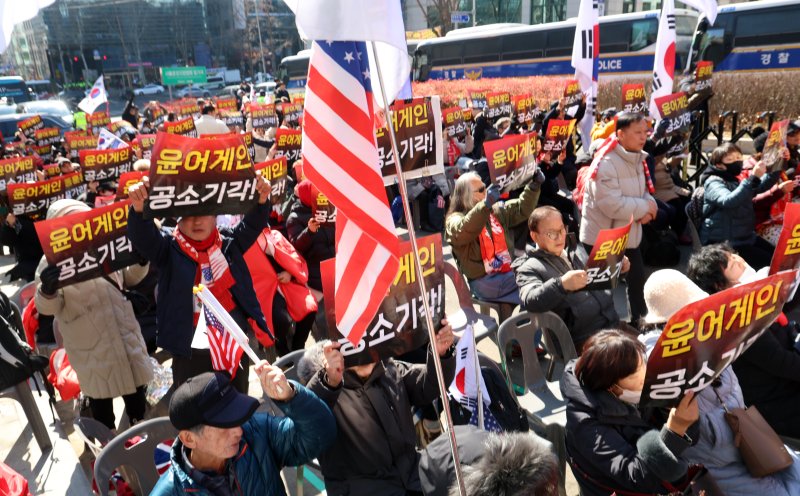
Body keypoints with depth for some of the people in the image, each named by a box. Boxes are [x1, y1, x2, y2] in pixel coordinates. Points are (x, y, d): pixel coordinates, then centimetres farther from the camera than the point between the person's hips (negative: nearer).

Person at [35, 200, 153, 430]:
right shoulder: (54, 262, -11)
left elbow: (127, 279, 18)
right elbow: (47, 307, -17)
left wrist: (141, 261, -3)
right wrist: (47, 290, -41)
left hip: (127, 336, 5)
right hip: (92, 346, -5)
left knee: (136, 387, 20)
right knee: (101, 397, 12)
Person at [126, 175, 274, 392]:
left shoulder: (229, 242, 2)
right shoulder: (169, 248, -4)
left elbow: (252, 225, -7)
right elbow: (142, 236, -18)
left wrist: (261, 200, -27)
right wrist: (139, 209, -38)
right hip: (191, 349, -2)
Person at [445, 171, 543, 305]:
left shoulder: (496, 211, 18)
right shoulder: (455, 219, -4)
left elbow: (521, 209, 20)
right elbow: (462, 231, -27)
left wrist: (534, 185, 4)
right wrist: (486, 204, -40)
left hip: (510, 272, 7)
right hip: (484, 281, -7)